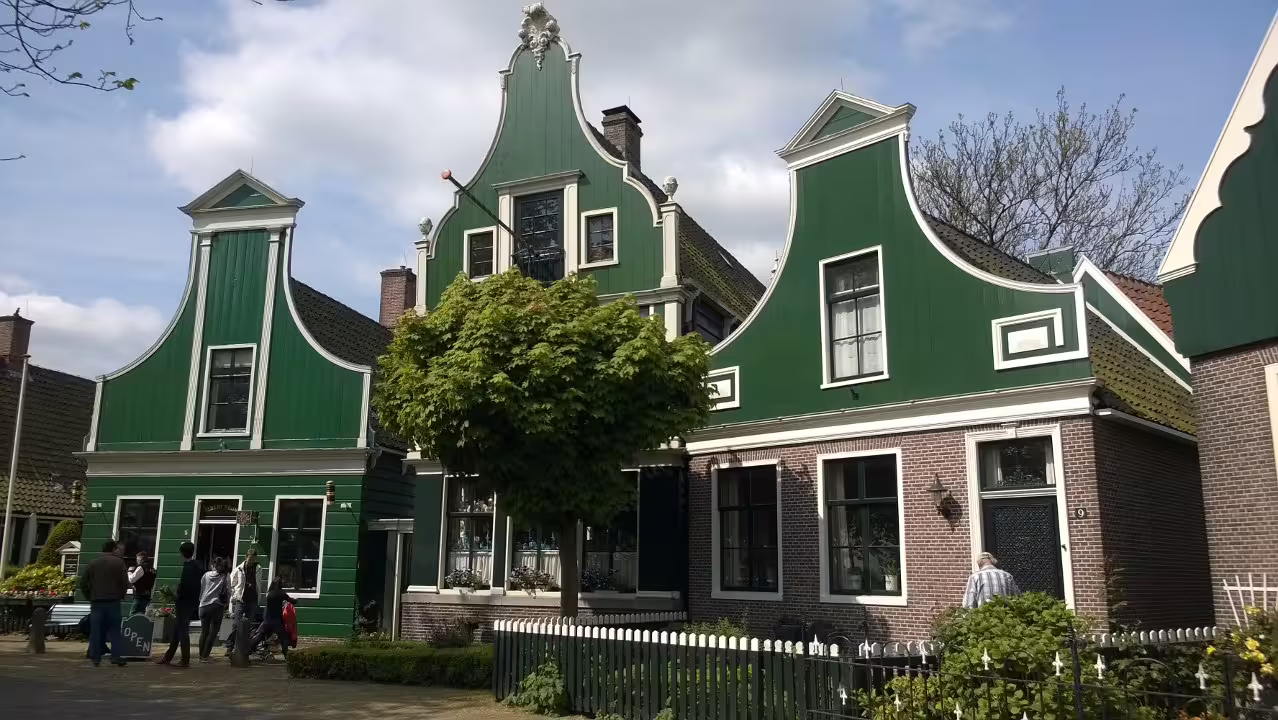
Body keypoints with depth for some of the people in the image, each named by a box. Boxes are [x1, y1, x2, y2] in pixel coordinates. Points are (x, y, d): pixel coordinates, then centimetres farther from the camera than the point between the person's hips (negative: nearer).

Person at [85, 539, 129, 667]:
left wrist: (90, 597, 16)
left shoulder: (93, 563, 7)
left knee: (96, 630, 5)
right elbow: (125, 583, -4)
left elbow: (87, 583, 6)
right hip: (113, 600, -2)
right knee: (114, 629, 3)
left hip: (96, 600, 2)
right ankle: (116, 656, -3)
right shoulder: (119, 562, -1)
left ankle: (95, 657, 4)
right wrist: (121, 595, 10)